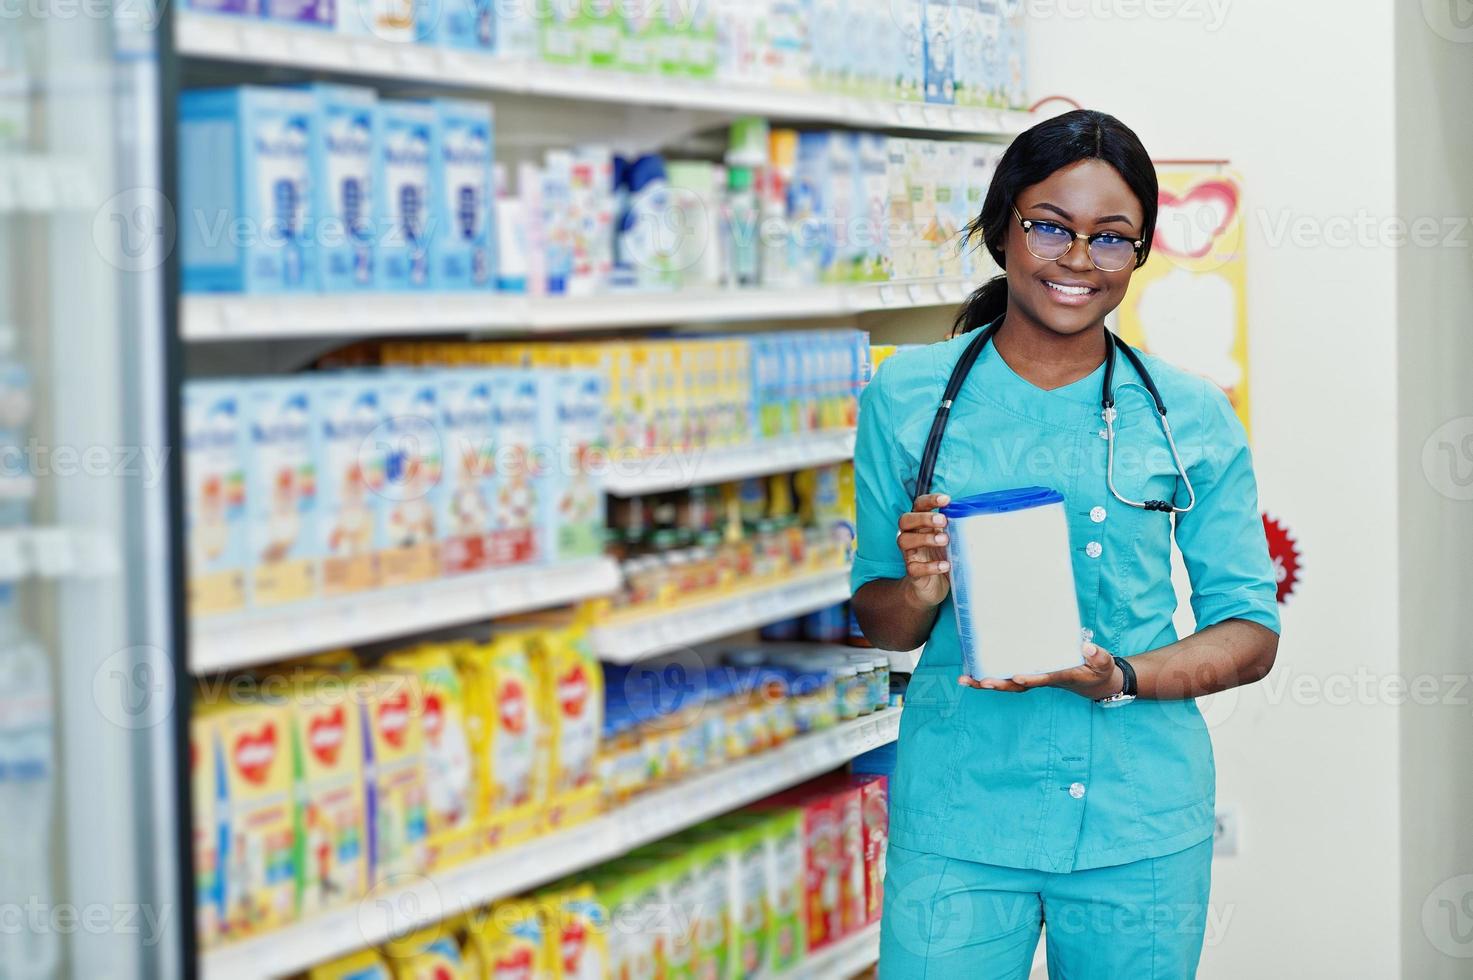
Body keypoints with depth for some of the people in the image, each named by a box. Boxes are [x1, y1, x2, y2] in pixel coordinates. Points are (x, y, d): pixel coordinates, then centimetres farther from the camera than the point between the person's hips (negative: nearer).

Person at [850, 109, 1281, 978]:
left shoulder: (1193, 417, 2)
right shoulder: (908, 395, 2)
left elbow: (1252, 633, 4)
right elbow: (875, 621, 7)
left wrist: (1122, 677, -14)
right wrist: (920, 592, -15)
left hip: (1143, 824, 1)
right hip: (959, 814, 0)